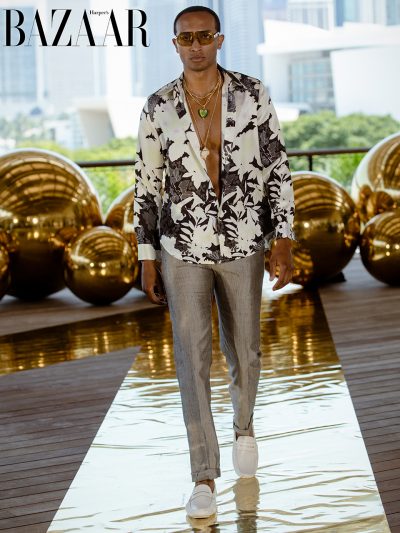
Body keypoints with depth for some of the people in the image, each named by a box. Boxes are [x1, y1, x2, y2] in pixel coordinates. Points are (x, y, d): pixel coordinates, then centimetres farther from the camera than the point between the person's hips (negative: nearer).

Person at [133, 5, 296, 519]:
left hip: (242, 245, 0)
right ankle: (204, 479, -2)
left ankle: (243, 425, 46)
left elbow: (277, 169, -4)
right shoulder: (158, 106, -4)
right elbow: (147, 185, 1)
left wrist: (283, 239, -11)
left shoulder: (253, 94, -6)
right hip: (183, 248, 0)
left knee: (243, 351, 14)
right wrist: (147, 259, 0)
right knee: (193, 359, -8)